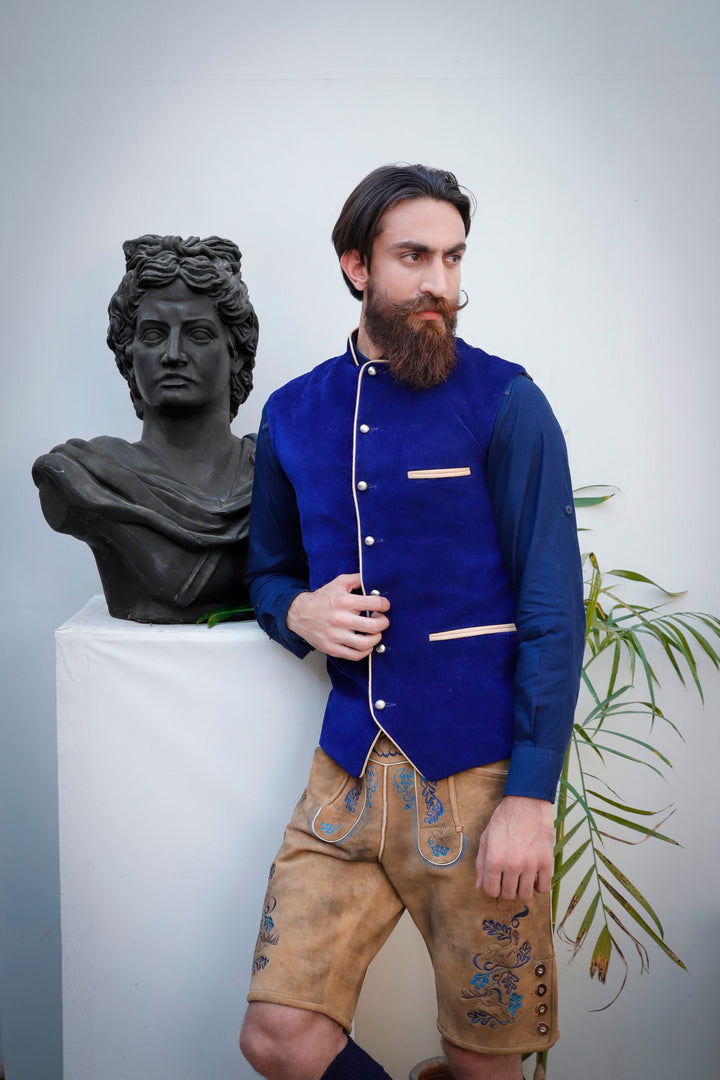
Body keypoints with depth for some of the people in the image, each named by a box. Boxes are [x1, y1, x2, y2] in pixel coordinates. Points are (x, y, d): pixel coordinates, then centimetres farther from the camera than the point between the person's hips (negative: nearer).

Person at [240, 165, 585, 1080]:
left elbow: (554, 610, -8)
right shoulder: (293, 415, 7)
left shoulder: (505, 404, -6)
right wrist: (300, 612, -6)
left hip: (478, 775, -3)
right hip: (349, 769, 4)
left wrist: (531, 796, -13)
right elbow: (268, 570, 18)